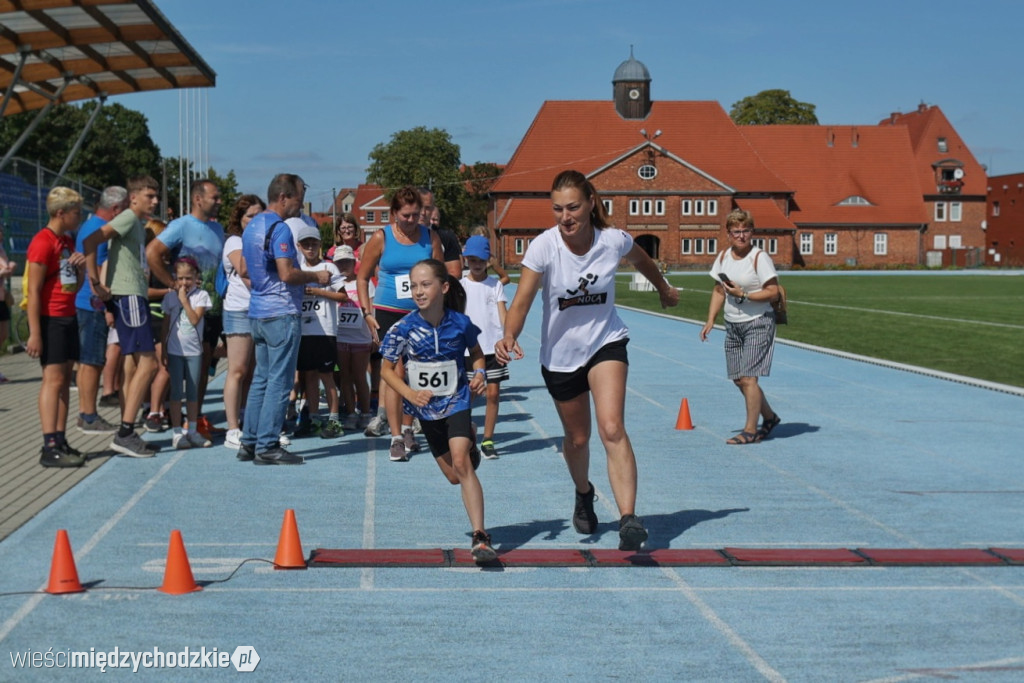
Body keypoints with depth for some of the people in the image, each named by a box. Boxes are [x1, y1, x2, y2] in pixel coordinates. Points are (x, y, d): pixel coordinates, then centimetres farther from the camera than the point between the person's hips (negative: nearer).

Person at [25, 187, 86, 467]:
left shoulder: (68, 241, 15)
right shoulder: (42, 242, -12)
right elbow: (34, 291, -16)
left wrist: (81, 267, 1)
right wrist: (35, 333, -19)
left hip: (68, 318, 9)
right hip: (50, 320, -9)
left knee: (65, 379, 8)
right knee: (53, 378, -12)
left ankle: (61, 441, 12)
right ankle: (50, 448, -13)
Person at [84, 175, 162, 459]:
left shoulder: (139, 224, 21)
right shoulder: (128, 217, -8)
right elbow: (91, 242, -20)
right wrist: (95, 281, -19)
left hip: (135, 297, 10)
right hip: (128, 297, -10)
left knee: (135, 366, 10)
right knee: (147, 363, -12)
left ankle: (127, 434, 12)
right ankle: (125, 434, -13)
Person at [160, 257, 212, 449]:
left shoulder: (201, 295, -2)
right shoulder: (170, 297, 3)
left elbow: (195, 319, -14)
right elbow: (165, 325, 6)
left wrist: (184, 299, -14)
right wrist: (163, 350, 2)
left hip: (194, 350, 0)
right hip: (175, 350, 0)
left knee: (193, 391, 7)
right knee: (176, 391, 0)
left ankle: (192, 431, 15)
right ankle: (176, 432, 2)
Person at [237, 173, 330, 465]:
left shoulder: (252, 226, 14)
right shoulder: (279, 228, -15)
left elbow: (245, 269, 23)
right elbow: (288, 274, -22)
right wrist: (316, 276, -6)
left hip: (257, 312, 9)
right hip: (281, 313, -9)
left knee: (261, 378, 13)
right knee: (279, 381, -4)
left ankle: (249, 442, 15)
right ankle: (267, 446, -3)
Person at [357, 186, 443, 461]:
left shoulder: (430, 237, 4)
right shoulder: (381, 238, -2)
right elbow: (362, 277, 4)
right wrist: (367, 312, -3)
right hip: (389, 313, -3)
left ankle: (407, 427, 26)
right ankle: (396, 437, -8)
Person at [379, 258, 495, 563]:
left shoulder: (460, 323, -12)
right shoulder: (404, 328, -15)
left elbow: (476, 351, 9)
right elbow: (387, 369, -5)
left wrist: (479, 373, -12)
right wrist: (410, 394, -20)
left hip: (457, 401, -2)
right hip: (427, 407, 2)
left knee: (461, 463, -22)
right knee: (454, 476, 13)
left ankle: (480, 536, -24)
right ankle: (469, 443, 52)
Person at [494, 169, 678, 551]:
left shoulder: (614, 241, -14)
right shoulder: (543, 246, -19)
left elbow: (642, 261, 10)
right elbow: (522, 300, -25)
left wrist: (664, 288, 29)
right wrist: (509, 337, -44)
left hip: (606, 344, -1)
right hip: (560, 354, 1)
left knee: (612, 428, -23)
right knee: (577, 438, 16)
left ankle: (629, 520, -26)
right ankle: (583, 495, 48)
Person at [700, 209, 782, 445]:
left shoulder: (759, 257, -12)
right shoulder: (723, 256, 8)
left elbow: (772, 292, -14)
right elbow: (719, 290, 15)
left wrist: (743, 295, -22)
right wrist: (710, 320, 8)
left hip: (758, 323, -7)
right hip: (733, 325, 7)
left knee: (748, 377, -11)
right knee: (739, 379, 10)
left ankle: (750, 430, -2)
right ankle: (769, 417, 29)